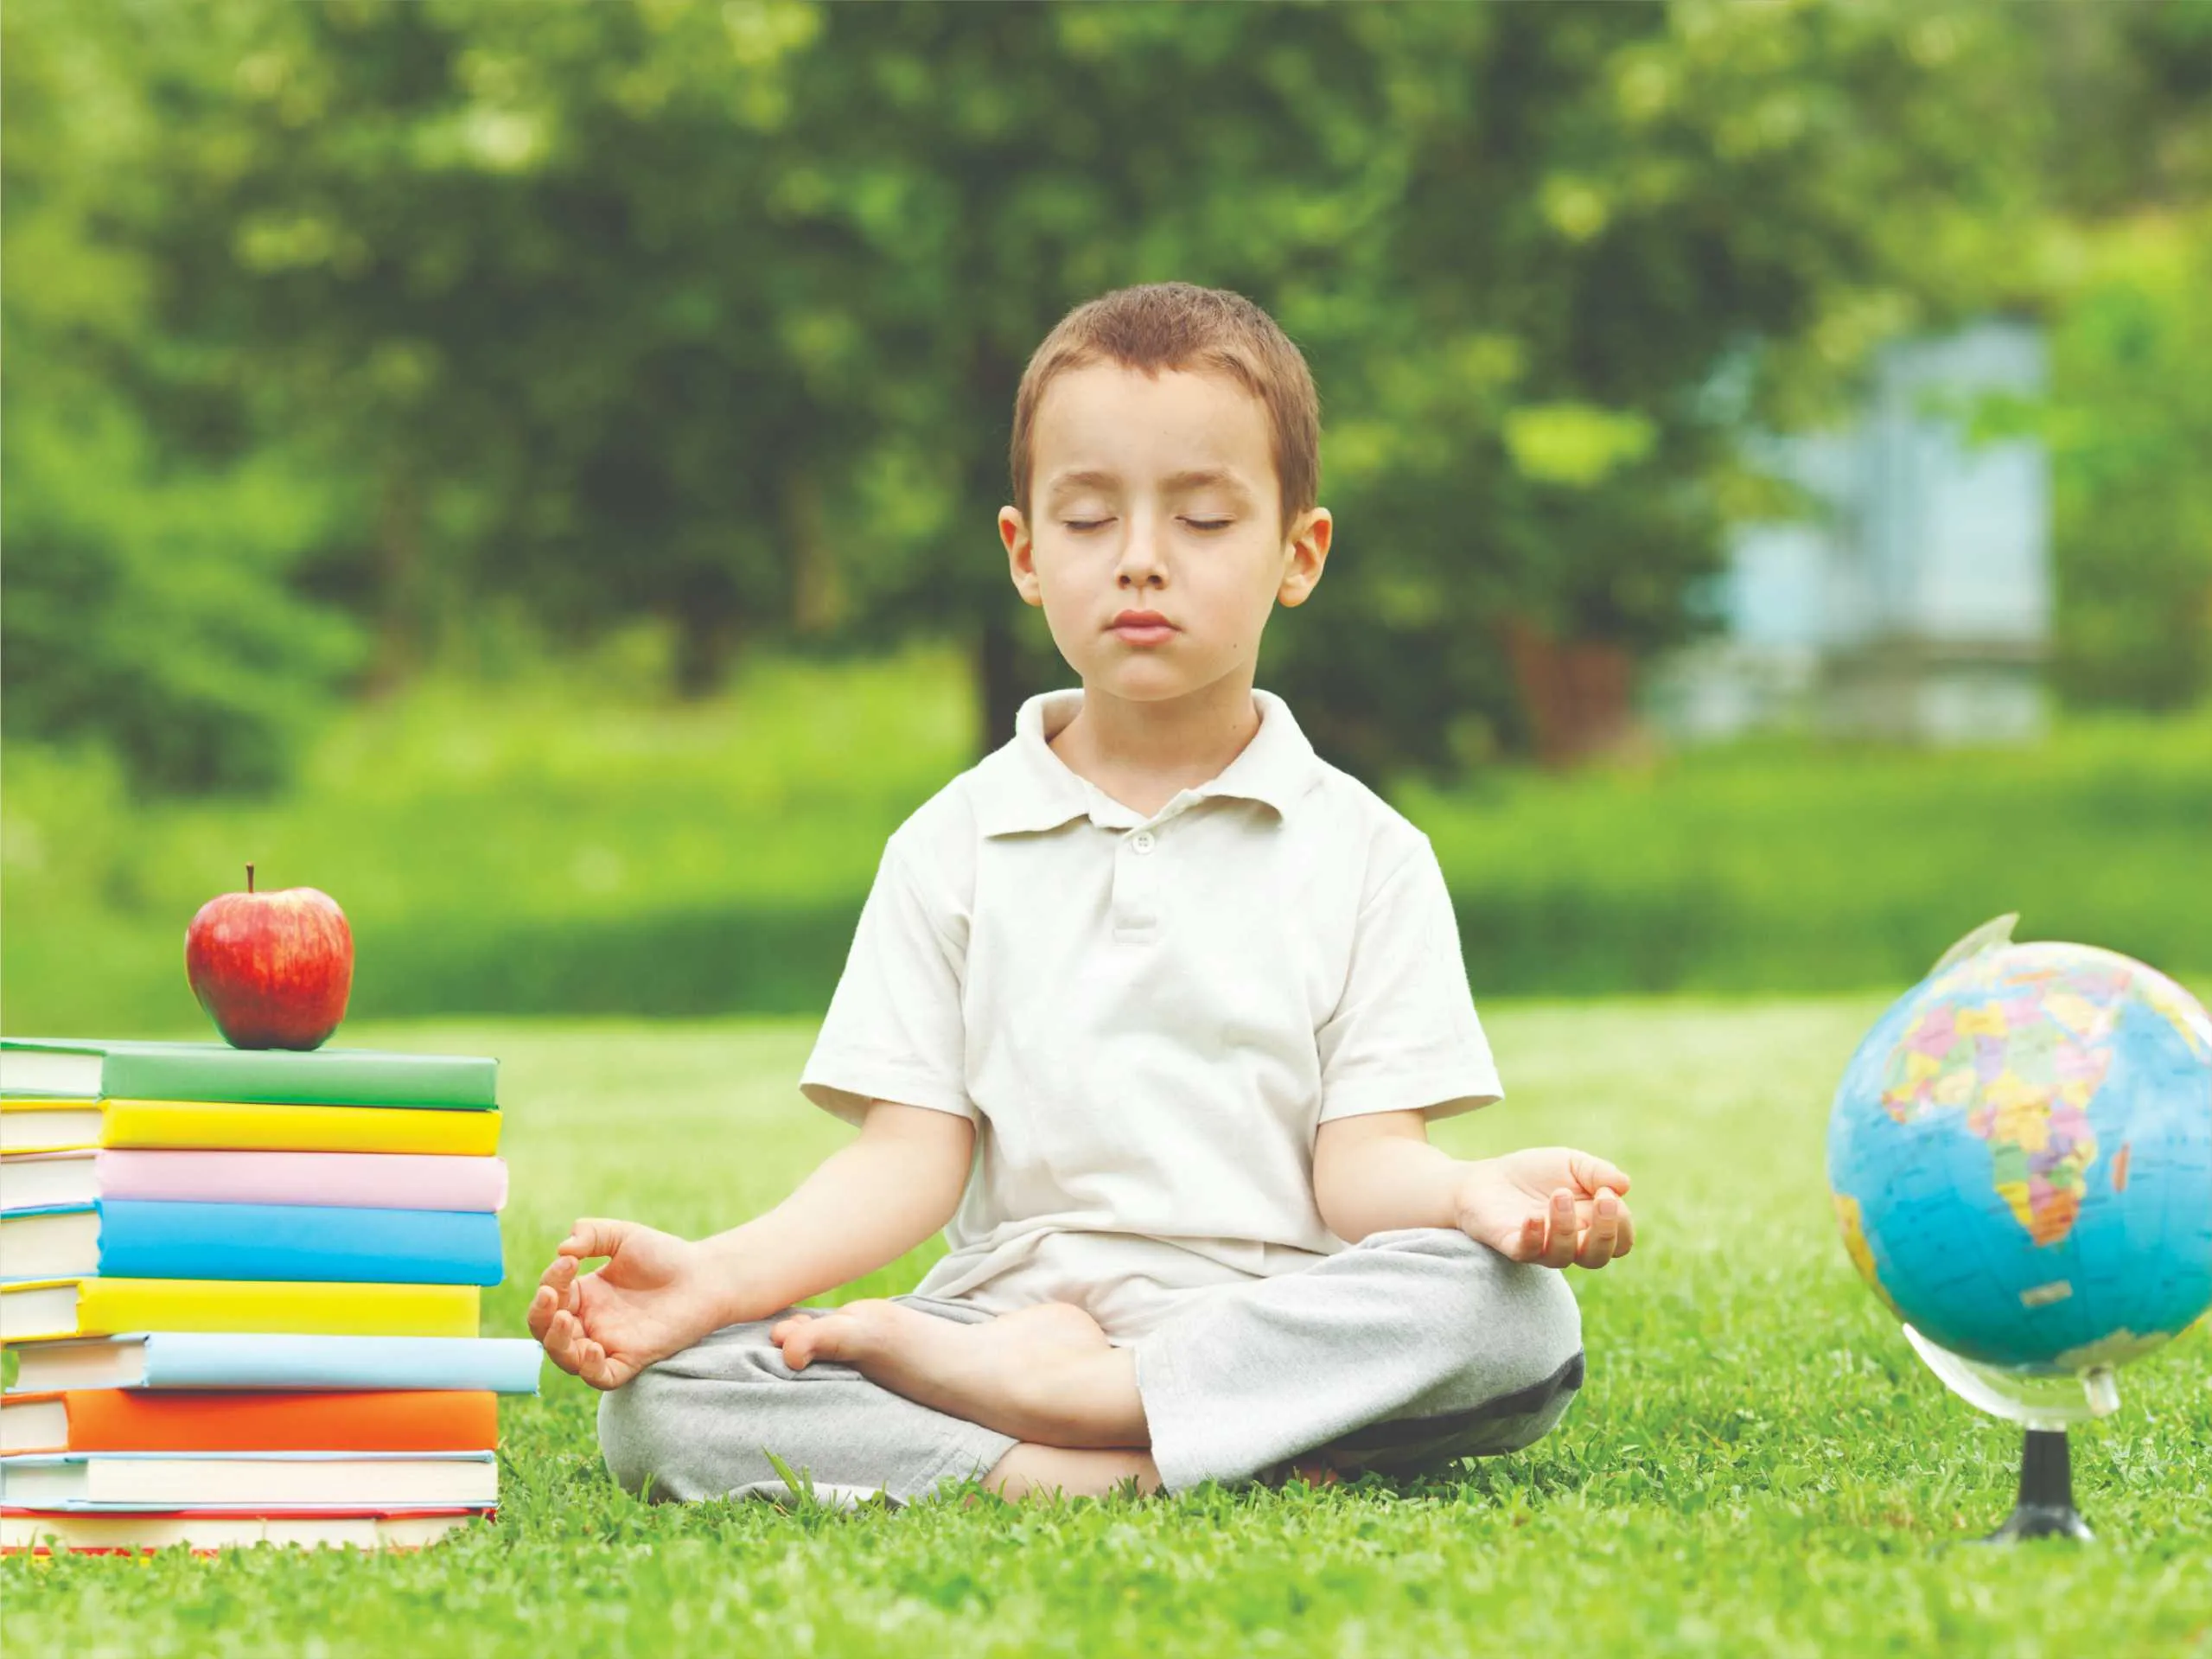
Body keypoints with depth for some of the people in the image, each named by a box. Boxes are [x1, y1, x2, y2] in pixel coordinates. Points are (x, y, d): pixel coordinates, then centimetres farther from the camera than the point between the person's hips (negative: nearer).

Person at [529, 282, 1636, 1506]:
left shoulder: (1362, 853, 9)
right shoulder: (952, 846, 12)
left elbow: (1361, 1160, 0)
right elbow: (909, 1156, 4)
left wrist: (1472, 1193, -24)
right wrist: (717, 1273, -15)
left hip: (1279, 1324, 0)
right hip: (1009, 1299, 0)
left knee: (1522, 1315, -34)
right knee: (654, 1404, -23)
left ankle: (997, 1376, -29)